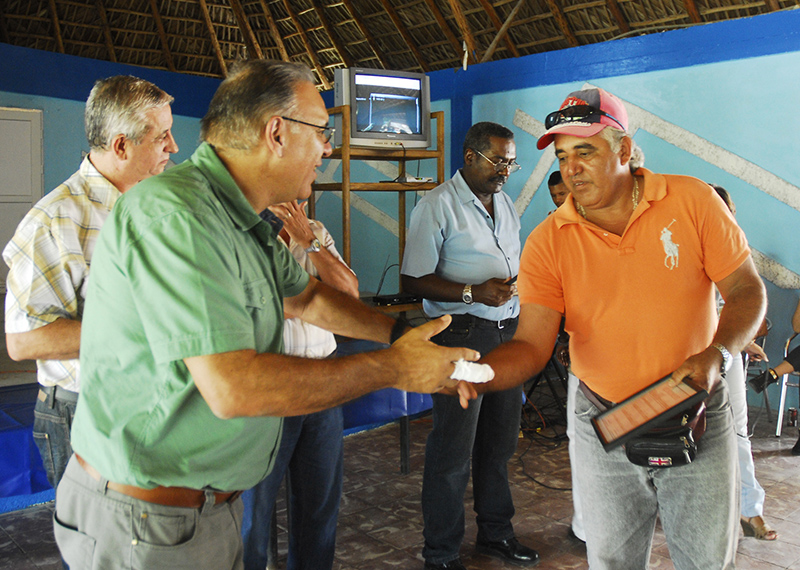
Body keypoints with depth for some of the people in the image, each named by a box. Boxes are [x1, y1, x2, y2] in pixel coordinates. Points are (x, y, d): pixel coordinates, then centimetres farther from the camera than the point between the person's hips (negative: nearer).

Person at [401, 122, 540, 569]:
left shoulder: (505, 203, 15)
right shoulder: (438, 205, -9)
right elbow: (414, 280, -13)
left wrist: (518, 286, 6)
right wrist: (473, 292, -22)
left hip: (507, 330, 7)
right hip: (463, 334, -7)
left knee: (501, 440, 15)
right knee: (453, 450, -1)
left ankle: (496, 532, 33)